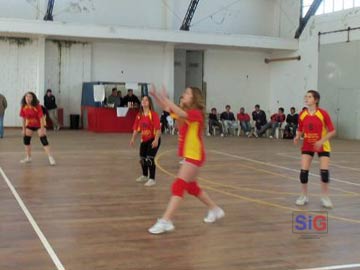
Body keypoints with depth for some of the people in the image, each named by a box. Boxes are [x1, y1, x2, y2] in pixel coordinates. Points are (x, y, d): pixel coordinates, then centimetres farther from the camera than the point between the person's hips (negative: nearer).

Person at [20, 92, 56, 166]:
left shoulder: (37, 106, -24)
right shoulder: (23, 107, -11)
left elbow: (41, 118, -22)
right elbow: (24, 119, -2)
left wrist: (42, 129, -25)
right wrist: (24, 129, 0)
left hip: (39, 125, -5)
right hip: (29, 125, 5)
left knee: (44, 140, -13)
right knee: (26, 140, 3)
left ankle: (50, 158, -11)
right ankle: (28, 158, 17)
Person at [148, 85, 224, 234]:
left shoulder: (196, 113, -16)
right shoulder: (186, 113, 10)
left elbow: (180, 113, -36)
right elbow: (167, 108, 6)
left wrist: (165, 98, -34)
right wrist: (155, 95, -9)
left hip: (194, 156, -10)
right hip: (189, 155, 10)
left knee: (178, 186, -15)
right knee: (191, 187, 20)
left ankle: (165, 222, -17)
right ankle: (215, 210, 35)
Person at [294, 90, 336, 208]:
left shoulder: (323, 114, -17)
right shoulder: (302, 115, -7)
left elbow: (332, 131, -13)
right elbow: (300, 130, 5)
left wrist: (322, 141, -25)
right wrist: (297, 137, -16)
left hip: (322, 146, -2)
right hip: (307, 146, 3)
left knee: (324, 171, -8)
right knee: (303, 171, -6)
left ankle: (325, 197, 11)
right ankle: (304, 196, 13)